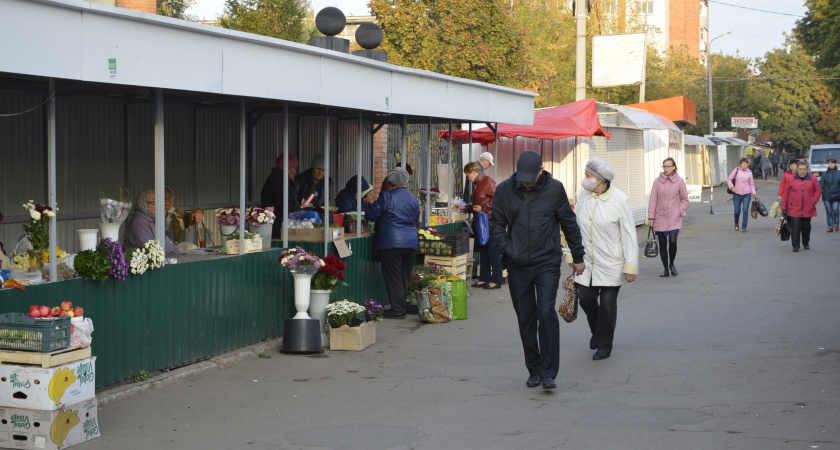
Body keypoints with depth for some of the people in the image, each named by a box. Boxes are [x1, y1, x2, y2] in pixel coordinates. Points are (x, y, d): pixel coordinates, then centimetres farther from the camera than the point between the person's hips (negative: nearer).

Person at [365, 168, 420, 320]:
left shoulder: (386, 196, -8)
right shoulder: (413, 199, 11)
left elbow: (371, 214, -7)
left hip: (391, 243, -6)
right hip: (411, 243, 6)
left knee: (393, 277, -3)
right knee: (405, 277, 12)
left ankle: (398, 310, -6)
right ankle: (402, 306, 18)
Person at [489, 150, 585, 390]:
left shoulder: (554, 189, -2)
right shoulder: (504, 190, 2)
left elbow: (569, 224, 7)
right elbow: (496, 224, 10)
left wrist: (578, 257, 12)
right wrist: (505, 250, -4)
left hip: (547, 263, -2)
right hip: (517, 266, 2)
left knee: (546, 313, -13)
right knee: (525, 318, 7)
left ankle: (549, 372, -7)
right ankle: (534, 370, 19)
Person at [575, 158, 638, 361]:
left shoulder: (620, 200, -14)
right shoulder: (584, 196, 0)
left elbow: (629, 235, -12)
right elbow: (576, 228, 9)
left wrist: (631, 266, -15)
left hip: (611, 263, -4)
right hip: (587, 261, 4)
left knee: (607, 304, 2)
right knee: (585, 298, 4)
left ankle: (604, 346, 18)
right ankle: (597, 332, 34)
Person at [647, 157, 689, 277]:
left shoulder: (680, 181, 1)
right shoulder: (658, 181, 1)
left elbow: (685, 200, 10)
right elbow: (653, 200, 3)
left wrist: (680, 212, -4)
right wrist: (651, 217, -2)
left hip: (674, 218, -1)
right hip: (660, 218, 1)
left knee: (672, 241, -15)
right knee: (662, 244, 3)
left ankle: (671, 264, 11)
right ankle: (666, 269, 15)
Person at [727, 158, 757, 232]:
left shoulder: (749, 172, 5)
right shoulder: (736, 170, 0)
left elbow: (751, 184, 12)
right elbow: (729, 179, 4)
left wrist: (754, 193, 3)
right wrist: (732, 187, -10)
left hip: (747, 194, 1)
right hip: (737, 194, -1)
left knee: (745, 210, -9)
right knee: (737, 211, 3)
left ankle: (744, 227, -3)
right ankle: (736, 223, 32)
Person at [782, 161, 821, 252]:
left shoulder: (812, 179, 3)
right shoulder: (791, 179, -1)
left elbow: (817, 190, 11)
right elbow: (786, 193, 1)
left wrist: (814, 200, -4)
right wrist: (783, 208, 0)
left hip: (808, 209, 2)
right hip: (794, 209, -2)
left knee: (806, 227, 13)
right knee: (795, 227, -10)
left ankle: (806, 243, 32)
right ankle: (795, 246, -4)